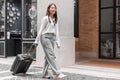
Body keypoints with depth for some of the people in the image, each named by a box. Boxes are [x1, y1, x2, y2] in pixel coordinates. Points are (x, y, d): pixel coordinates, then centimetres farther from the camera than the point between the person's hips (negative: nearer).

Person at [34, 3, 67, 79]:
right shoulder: (46, 18, 1)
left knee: (48, 56, 6)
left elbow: (57, 31, 15)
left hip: (52, 38, 6)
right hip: (45, 37, -6)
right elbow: (41, 29, 2)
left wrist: (58, 42, 8)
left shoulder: (56, 20, 16)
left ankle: (45, 74, 14)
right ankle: (57, 73, -16)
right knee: (51, 55, -13)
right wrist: (36, 40, 3)